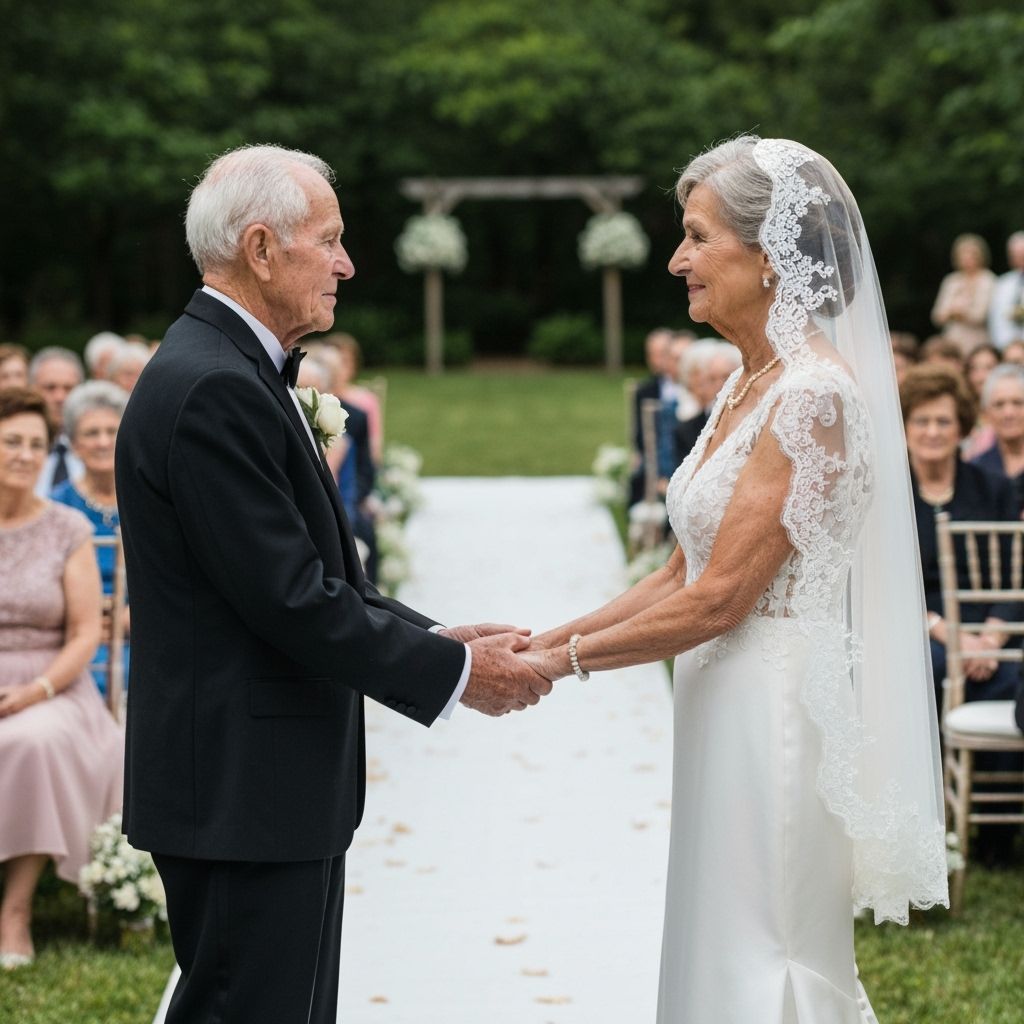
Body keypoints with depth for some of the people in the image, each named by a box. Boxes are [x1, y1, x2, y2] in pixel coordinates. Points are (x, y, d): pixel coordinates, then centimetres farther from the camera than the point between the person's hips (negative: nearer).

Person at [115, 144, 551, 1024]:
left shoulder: (238, 372, 15)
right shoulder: (213, 389, -19)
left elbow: (315, 573, 17)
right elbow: (289, 598, -22)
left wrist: (439, 639, 6)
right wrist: (454, 672, -13)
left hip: (277, 784, 11)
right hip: (243, 791, -11)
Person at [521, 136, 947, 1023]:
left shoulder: (815, 395, -16)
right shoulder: (748, 388, 13)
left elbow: (718, 599, -19)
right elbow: (679, 575, 13)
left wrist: (567, 660, -12)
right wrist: (548, 638, 5)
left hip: (778, 709, -9)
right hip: (727, 708, 9)